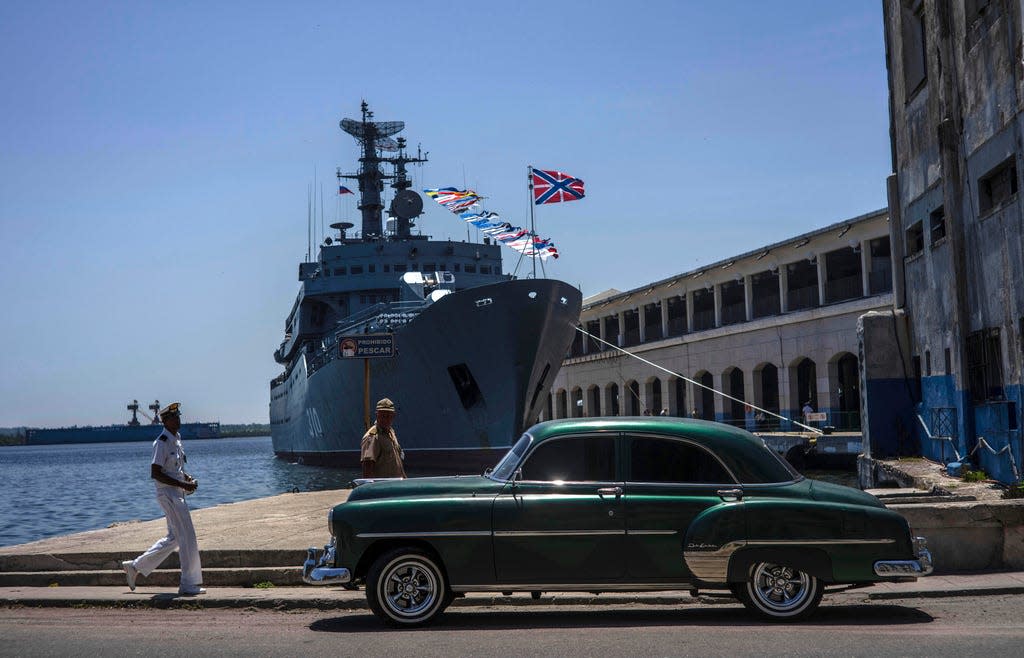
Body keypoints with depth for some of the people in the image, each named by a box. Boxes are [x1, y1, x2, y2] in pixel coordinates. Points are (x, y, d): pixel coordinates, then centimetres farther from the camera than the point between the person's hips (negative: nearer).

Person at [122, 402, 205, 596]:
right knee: (187, 538, -8)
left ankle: (135, 566, 27)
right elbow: (155, 473, -20)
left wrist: (188, 478, 7)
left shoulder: (177, 439, 14)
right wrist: (182, 484, -22)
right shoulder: (162, 442, -15)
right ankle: (189, 585, -2)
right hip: (168, 494, -10)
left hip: (177, 494, 10)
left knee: (174, 537, 17)